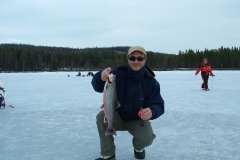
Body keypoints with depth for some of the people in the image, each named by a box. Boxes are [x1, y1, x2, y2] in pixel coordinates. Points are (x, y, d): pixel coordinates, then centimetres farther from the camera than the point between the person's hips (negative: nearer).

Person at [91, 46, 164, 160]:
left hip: (138, 120, -1)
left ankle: (138, 147, 14)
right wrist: (101, 77, -53)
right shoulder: (118, 73, -17)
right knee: (102, 116, -28)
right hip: (118, 116, 1)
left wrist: (152, 112, -42)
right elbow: (97, 87, -27)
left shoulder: (151, 82, -15)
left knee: (147, 138, -29)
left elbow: (158, 105, -16)